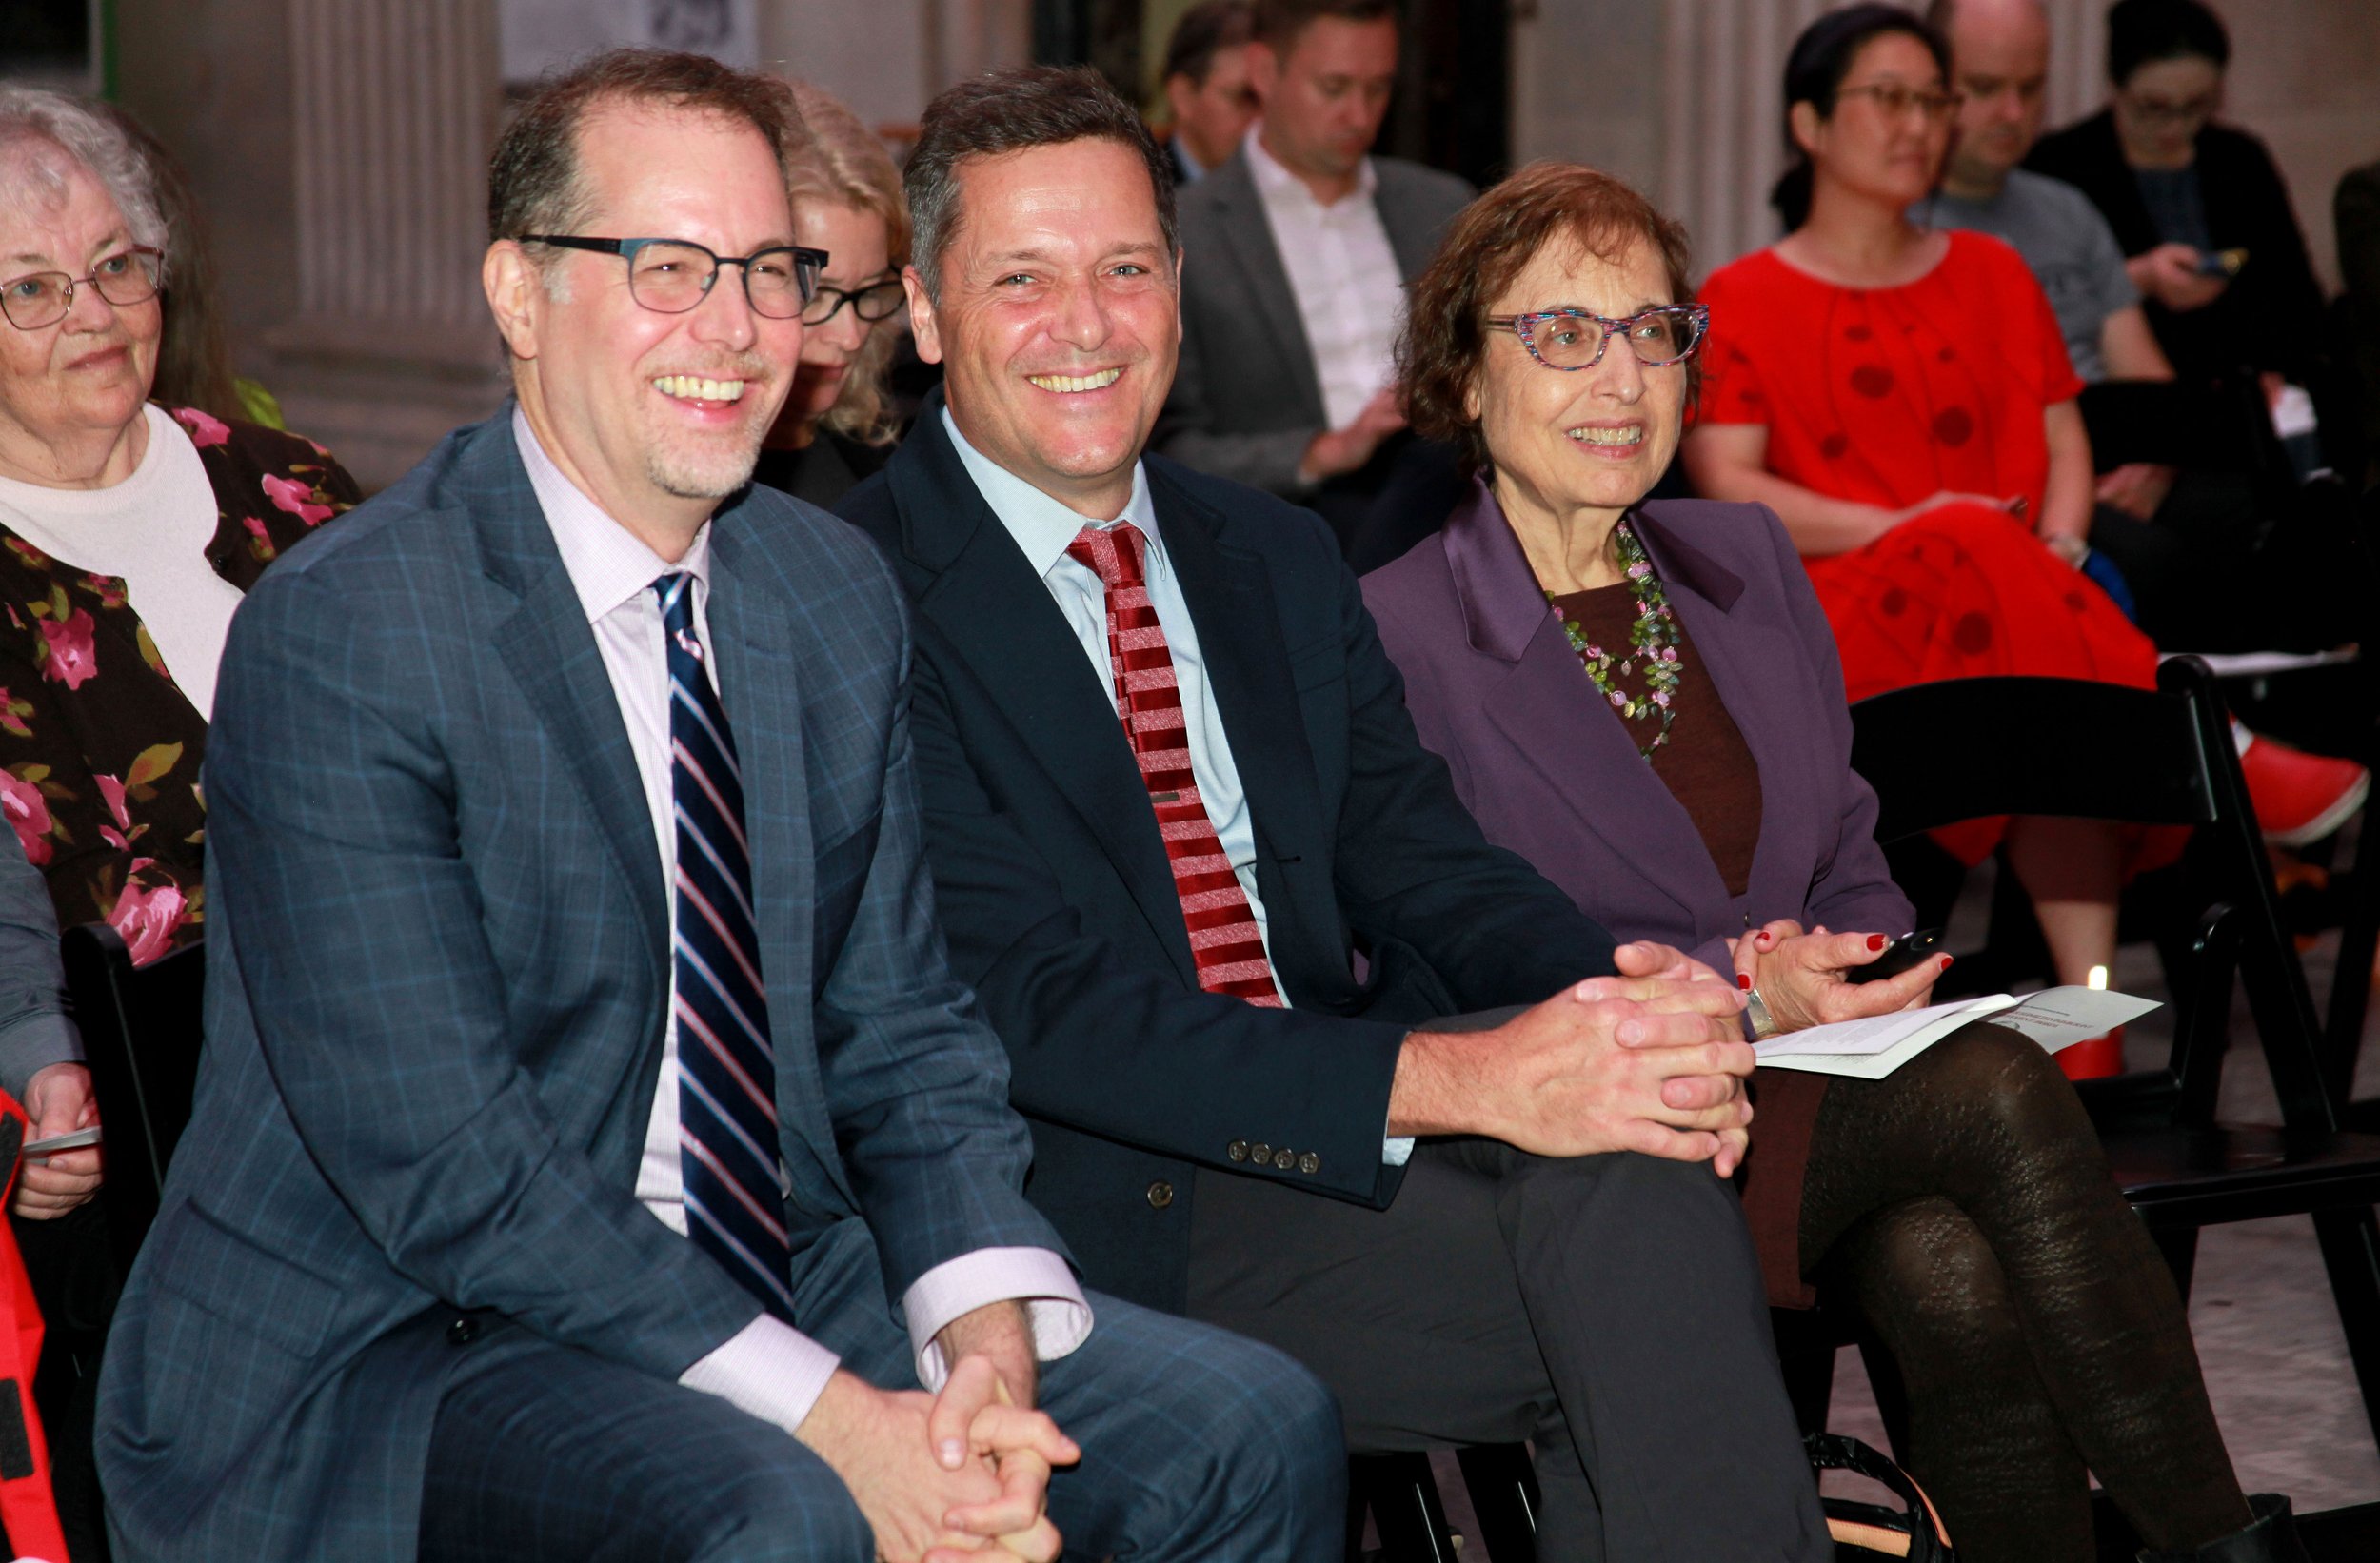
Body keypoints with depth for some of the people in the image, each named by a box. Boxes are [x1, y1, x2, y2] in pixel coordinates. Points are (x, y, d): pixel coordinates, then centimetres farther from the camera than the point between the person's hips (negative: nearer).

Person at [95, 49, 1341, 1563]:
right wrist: (838, 1424, -24)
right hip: (394, 1352, -6)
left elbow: (901, 1035, 8)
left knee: (1251, 1426, -6)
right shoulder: (340, 637, -16)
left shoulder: (837, 595, 7)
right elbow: (449, 1170, -20)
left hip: (774, 1290, 7)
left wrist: (989, 1355, -12)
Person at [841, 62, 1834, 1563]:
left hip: (1351, 1157, 6)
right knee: (1641, 1279, -28)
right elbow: (1048, 1015, -16)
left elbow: (1420, 864, 12)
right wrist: (1464, 1081, -25)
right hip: (1109, 1221, -6)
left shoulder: (1280, 559, 17)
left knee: (1629, 1143, -26)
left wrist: (1628, 992, -12)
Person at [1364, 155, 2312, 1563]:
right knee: (1994, 1088, -29)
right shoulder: (1393, 639, -4)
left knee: (1959, 1280, -31)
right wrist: (1733, 986, -16)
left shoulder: (1750, 562, 17)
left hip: (1815, 1089, 5)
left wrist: (1853, 966, -6)